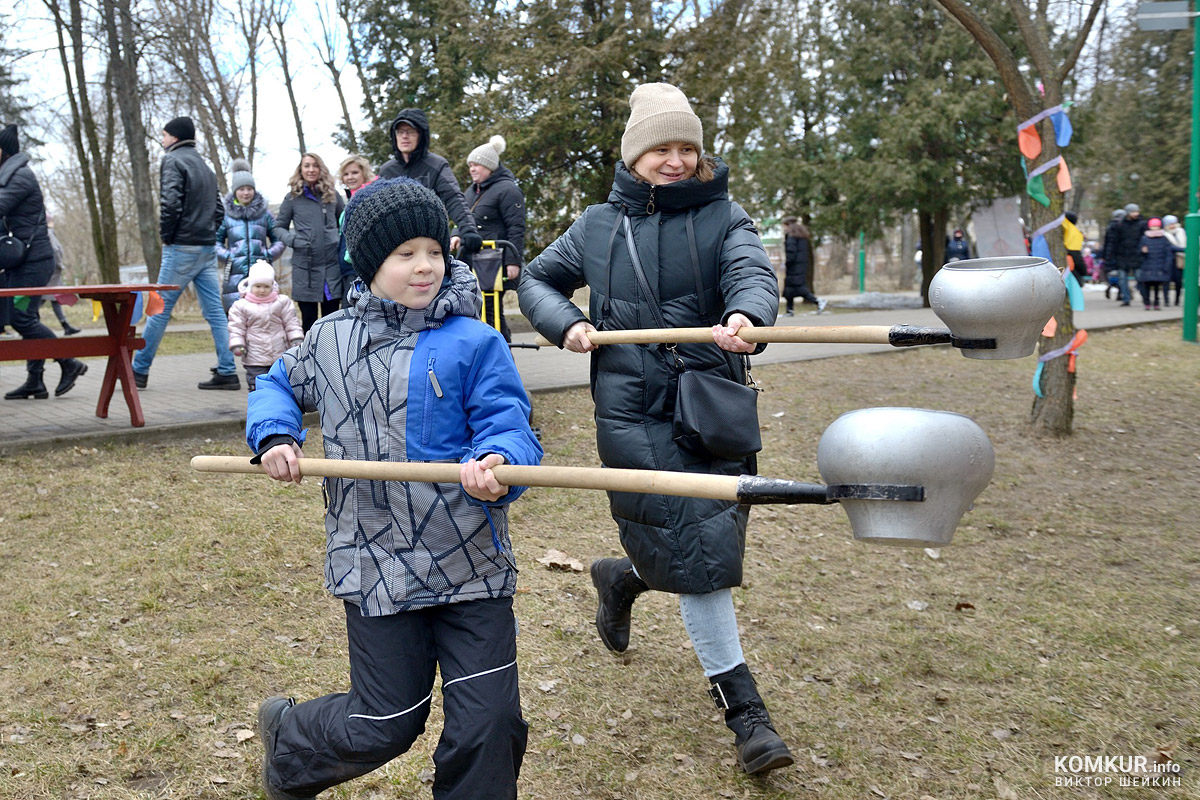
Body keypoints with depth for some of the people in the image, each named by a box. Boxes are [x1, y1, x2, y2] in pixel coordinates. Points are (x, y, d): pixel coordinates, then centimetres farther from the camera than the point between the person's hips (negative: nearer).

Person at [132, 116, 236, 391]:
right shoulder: (205, 166, 18)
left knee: (160, 309, 0)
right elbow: (219, 208, 18)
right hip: (208, 248, 7)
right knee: (215, 311, 4)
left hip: (182, 248, -7)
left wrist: (166, 235, -7)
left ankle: (139, 370, 8)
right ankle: (227, 372, 2)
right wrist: (207, 233, 13)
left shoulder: (173, 160, -7)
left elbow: (170, 202, -19)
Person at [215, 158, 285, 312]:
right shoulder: (226, 215, 6)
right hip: (235, 275, -1)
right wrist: (226, 256, -3)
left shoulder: (265, 213, 10)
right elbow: (216, 241, 13)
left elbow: (279, 240, 14)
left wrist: (269, 255, -1)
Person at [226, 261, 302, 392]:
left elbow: (291, 323, 5)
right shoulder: (241, 306, 0)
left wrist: (296, 339, -5)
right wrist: (237, 345, -10)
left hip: (280, 356, 1)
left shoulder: (283, 302, 3)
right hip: (254, 359, -1)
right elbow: (236, 328, 1)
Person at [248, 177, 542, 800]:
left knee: (489, 726, 1)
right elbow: (277, 387, 23)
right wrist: (274, 435, 3)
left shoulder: (473, 343, -5)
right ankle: (285, 738, 42)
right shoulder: (331, 340, 6)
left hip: (471, 561, -1)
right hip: (377, 562, 1)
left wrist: (497, 463, -35)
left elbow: (510, 427, -12)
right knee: (383, 726, 10)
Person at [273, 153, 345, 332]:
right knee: (309, 319, 6)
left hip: (332, 264, 1)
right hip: (305, 266, -1)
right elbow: (279, 227, 10)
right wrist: (292, 240, -8)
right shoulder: (293, 198, 4)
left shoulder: (332, 195, 8)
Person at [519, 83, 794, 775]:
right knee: (697, 553, -5)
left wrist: (745, 316, -42)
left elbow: (754, 274, -18)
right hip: (634, 411, -1)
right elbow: (537, 279, 19)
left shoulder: (724, 217, 1)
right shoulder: (597, 226, 7)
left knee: (695, 549, 10)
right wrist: (564, 323, -2)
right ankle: (743, 704, 7)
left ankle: (624, 577, 46)